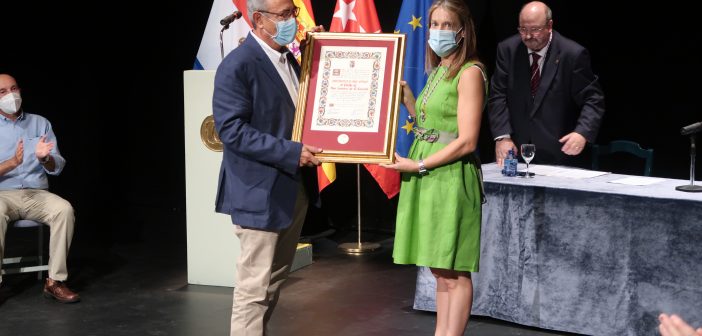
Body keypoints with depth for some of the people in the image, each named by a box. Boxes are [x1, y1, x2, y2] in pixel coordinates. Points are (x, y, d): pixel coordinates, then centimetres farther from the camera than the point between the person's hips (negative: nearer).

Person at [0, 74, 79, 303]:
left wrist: (44, 158, -19)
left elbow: (57, 168, 4)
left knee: (64, 209, -30)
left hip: (37, 194, 2)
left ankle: (55, 281, -25)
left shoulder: (40, 123, 10)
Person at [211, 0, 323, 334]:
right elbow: (231, 130, -22)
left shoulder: (288, 59, 11)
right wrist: (291, 152, -24)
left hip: (295, 189, 9)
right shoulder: (237, 65, -15)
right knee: (255, 286, -1)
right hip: (260, 193, -9)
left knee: (275, 278, 18)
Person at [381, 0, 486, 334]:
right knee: (439, 271, 13)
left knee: (454, 273, -1)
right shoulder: (438, 71, 15)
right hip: (428, 178, 9)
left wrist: (418, 165, -15)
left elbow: (466, 141, -17)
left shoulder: (469, 73, -11)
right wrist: (406, 96, 10)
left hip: (451, 178, -9)